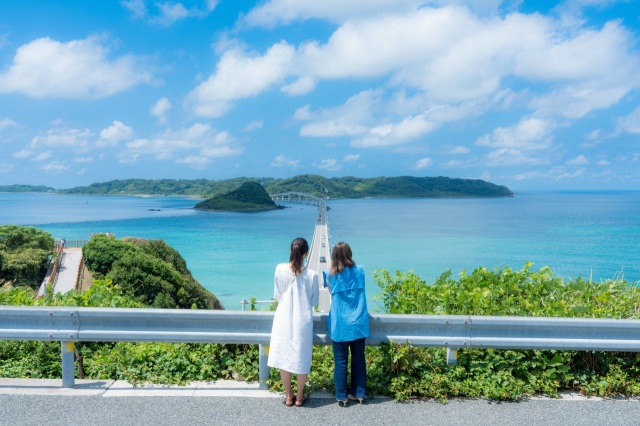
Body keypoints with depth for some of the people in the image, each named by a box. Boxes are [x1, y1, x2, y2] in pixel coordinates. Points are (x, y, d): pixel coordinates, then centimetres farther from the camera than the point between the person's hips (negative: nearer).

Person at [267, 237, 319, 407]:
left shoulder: (280, 269, -9)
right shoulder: (312, 275, -12)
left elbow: (277, 296, 2)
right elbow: (314, 301, 0)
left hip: (284, 320, 1)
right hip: (303, 321, -1)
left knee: (284, 358, 13)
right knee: (302, 359, 13)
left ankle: (289, 397, 24)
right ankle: (299, 397, 25)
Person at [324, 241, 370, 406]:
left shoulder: (331, 275, -5)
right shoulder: (360, 271, 1)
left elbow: (332, 295, 7)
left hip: (340, 326, -2)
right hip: (359, 325, 2)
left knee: (340, 362, 6)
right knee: (359, 360, 11)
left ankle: (342, 396, 12)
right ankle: (359, 393, 20)